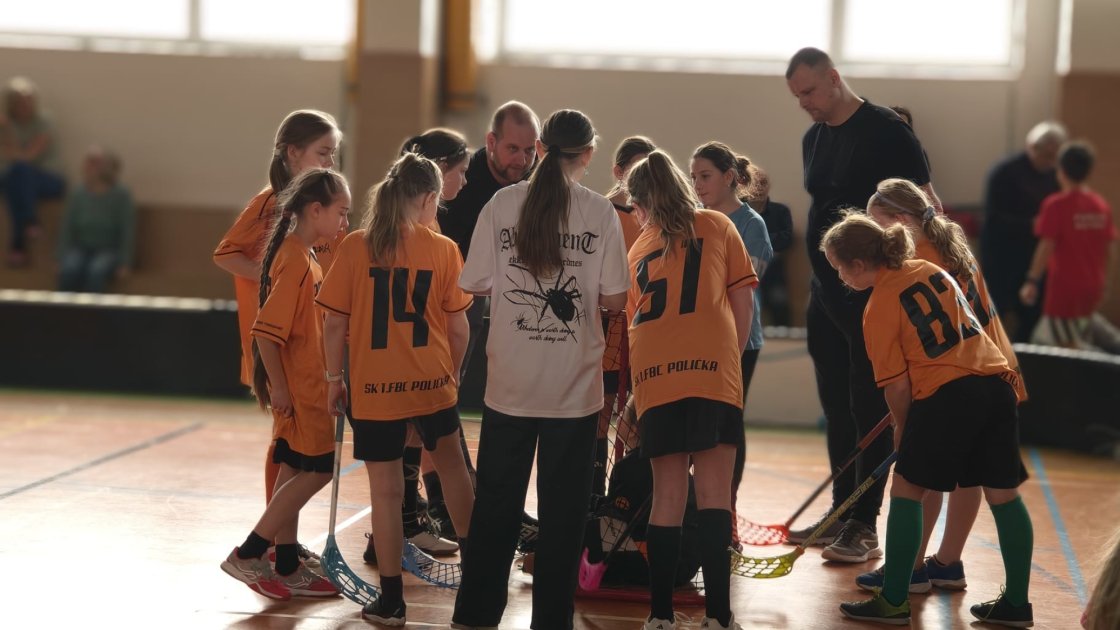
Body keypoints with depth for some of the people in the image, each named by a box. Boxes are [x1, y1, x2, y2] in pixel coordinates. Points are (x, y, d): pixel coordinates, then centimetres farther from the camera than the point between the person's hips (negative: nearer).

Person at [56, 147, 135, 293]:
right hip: (81, 249, 3)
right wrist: (62, 260, -5)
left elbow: (127, 232, -7)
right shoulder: (77, 195, 3)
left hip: (110, 250, -3)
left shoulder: (121, 196, -7)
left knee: (96, 271, -36)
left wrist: (124, 264, -14)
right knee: (69, 270, -30)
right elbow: (66, 231, 6)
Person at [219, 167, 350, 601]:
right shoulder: (295, 261, -19)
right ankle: (247, 556, 0)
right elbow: (266, 330, -23)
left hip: (307, 386, 10)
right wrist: (278, 387, -20)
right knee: (316, 470, -4)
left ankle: (287, 570, 18)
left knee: (294, 473, 12)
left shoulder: (302, 256, 12)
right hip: (296, 388, -10)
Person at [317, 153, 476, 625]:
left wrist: (334, 378, 7)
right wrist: (454, 371, 15)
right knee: (450, 462, 25)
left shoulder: (356, 247, -6)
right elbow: (458, 326, -2)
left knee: (386, 491, 5)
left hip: (373, 387, -1)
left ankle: (391, 601, 11)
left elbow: (335, 323, -5)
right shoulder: (443, 249, -4)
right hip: (431, 382, 1)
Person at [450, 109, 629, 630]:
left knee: (496, 500, 13)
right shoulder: (600, 212, -6)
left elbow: (474, 284, -1)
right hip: (575, 385, -1)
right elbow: (615, 299, -6)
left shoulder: (503, 203, -3)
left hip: (510, 381, 1)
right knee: (563, 507, 8)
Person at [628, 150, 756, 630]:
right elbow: (742, 303, 10)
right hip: (711, 371, -2)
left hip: (653, 378, 3)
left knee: (667, 495, 6)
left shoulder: (639, 248, 23)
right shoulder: (717, 226, 16)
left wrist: (631, 396, 33)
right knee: (713, 492, -3)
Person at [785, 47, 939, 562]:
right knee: (836, 407, 12)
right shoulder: (813, 139, 12)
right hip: (825, 289, 8)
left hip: (873, 292, -8)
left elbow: (926, 205, -10)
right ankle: (842, 512, 22)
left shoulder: (885, 130, -10)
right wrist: (819, 281, 18)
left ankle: (865, 526, 0)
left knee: (869, 407, -4)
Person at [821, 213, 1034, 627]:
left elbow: (897, 384, -4)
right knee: (1003, 494, 12)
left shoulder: (878, 307, -4)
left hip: (946, 395, -7)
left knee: (906, 490, 6)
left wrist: (902, 428, 13)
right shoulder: (931, 270, 16)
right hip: (996, 383, 7)